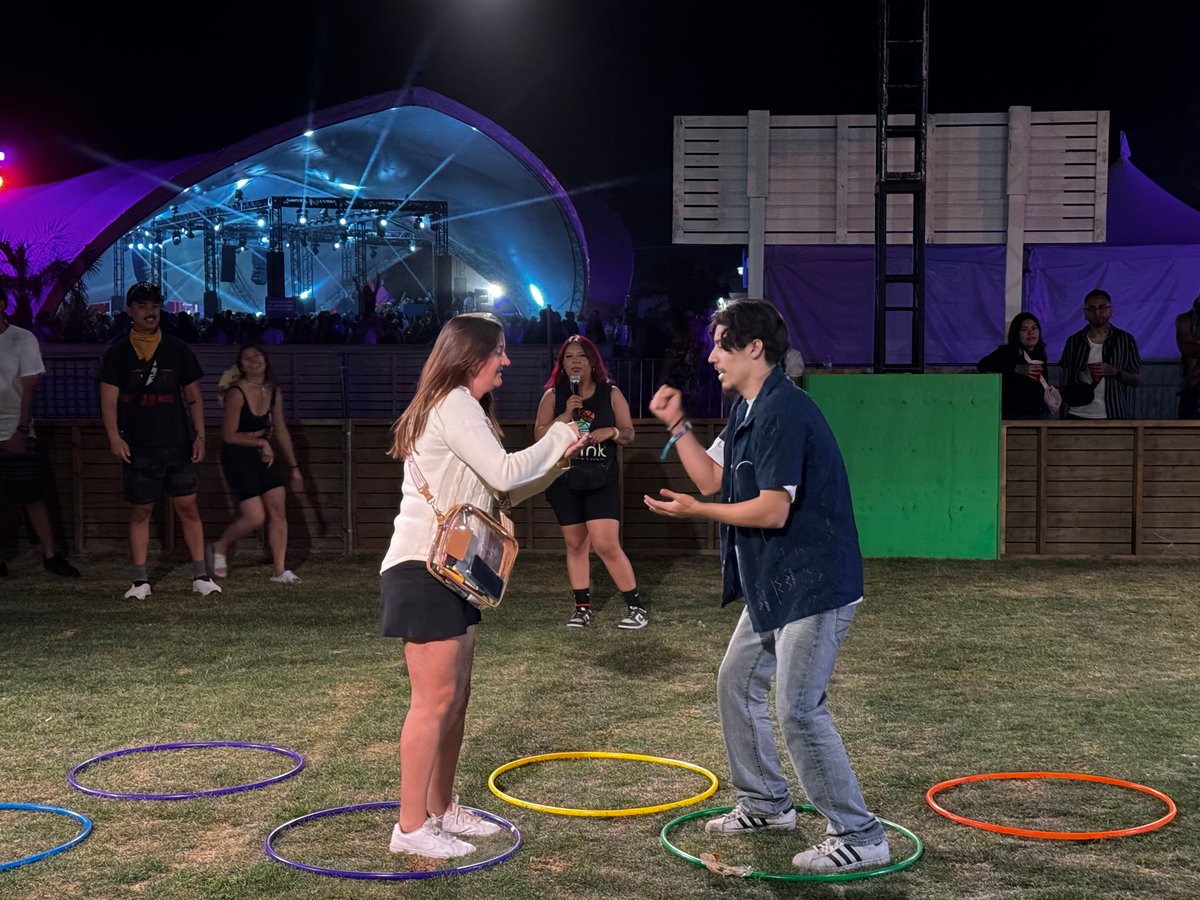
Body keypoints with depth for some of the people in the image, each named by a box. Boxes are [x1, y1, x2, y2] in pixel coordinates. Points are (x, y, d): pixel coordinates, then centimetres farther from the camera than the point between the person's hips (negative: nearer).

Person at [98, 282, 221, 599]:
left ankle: (201, 576, 5)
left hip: (178, 444, 1)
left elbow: (193, 396, 11)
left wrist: (199, 435, 2)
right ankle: (140, 581, 11)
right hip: (138, 447, -1)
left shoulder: (178, 350, 7)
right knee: (140, 512, 4)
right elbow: (109, 400, -3)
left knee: (188, 507, 0)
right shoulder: (117, 354, 2)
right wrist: (114, 437, -17)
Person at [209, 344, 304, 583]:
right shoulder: (237, 393, -16)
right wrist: (260, 441, -15)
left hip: (264, 455, 7)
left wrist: (293, 467, 14)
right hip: (237, 457, -7)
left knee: (278, 510, 1)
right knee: (255, 517, -10)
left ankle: (280, 571, 8)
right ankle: (221, 547, 18)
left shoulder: (274, 392, 3)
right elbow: (229, 435, -15)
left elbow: (281, 431, 12)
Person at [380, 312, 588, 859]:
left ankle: (440, 809, 23)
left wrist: (558, 459, 8)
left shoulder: (461, 408, 20)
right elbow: (505, 473, -20)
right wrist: (560, 435, -6)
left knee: (456, 695, 14)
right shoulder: (455, 405, -12)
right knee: (435, 700, -9)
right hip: (424, 569, -11)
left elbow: (503, 490, 19)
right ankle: (410, 827, -4)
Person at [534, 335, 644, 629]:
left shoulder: (611, 393, 3)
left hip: (602, 477, -2)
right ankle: (582, 607, 20)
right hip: (564, 479, 2)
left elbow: (629, 435, 4)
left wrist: (612, 432, -17)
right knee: (575, 545, 9)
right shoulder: (553, 395, 3)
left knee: (606, 545, -12)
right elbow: (539, 435, -4)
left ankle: (636, 606, -1)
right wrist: (566, 415, -16)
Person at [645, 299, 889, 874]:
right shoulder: (748, 409, 12)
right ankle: (766, 803, 34)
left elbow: (772, 511, -25)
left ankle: (859, 837, 1)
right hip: (774, 583, 11)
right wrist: (677, 424, 8)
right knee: (737, 681, 19)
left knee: (798, 709, -10)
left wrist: (694, 512, -15)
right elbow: (710, 477, 18)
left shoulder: (784, 412, -22)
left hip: (814, 584, -11)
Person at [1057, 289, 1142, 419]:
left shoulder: (1126, 340, 5)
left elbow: (1137, 379, 6)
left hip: (1114, 417, -1)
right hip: (1078, 416, 1)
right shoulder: (1074, 342, 9)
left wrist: (1115, 372, -14)